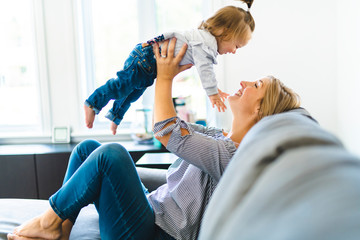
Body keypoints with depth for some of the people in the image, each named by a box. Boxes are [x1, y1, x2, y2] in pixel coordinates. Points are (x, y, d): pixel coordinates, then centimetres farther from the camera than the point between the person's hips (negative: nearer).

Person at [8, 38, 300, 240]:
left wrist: (165, 77, -8)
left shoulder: (234, 154, -18)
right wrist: (165, 74, 16)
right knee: (88, 147, 6)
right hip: (150, 209, 10)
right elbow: (171, 127, 20)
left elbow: (167, 133, -21)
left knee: (111, 152, -27)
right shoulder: (218, 136, 11)